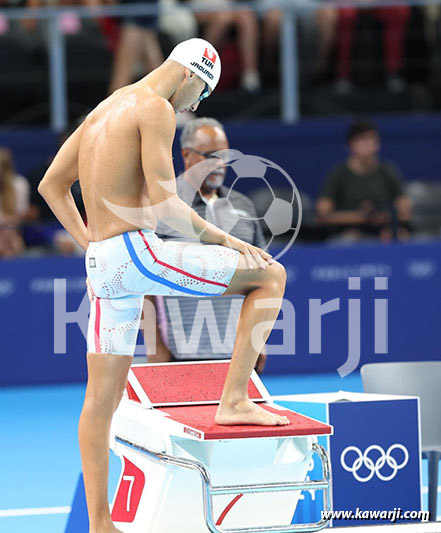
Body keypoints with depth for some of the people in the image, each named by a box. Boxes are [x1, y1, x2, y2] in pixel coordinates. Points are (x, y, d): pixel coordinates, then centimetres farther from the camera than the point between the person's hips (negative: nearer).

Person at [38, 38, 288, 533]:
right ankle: (233, 399, -3)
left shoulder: (104, 108, 20)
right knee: (270, 275, 1)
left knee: (102, 397, 9)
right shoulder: (156, 108, -8)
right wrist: (225, 241, -7)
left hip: (102, 265, 9)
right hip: (137, 251, -9)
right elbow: (163, 202, -17)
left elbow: (51, 185, 24)